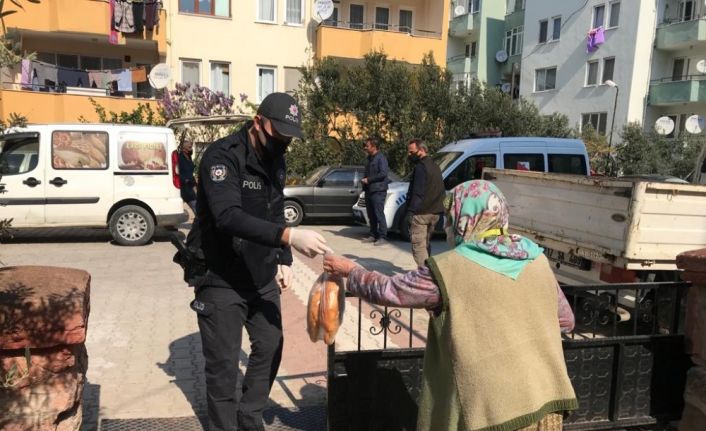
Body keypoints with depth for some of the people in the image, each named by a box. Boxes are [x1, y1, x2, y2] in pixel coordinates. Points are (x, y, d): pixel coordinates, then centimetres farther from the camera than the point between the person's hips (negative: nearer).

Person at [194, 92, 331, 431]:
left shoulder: (275, 160, 5)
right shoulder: (222, 156, -20)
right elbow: (229, 217, -35)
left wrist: (284, 260, 6)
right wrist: (289, 237, -43)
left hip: (263, 277, 7)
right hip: (222, 280, -7)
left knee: (270, 348, 14)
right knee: (224, 364, 3)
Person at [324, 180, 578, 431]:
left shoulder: (448, 270, -12)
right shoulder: (536, 259, 1)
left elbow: (387, 291, -1)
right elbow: (566, 320, 12)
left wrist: (350, 271, 16)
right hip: (545, 400, 5)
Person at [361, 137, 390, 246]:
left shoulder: (381, 158, -10)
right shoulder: (370, 158, 18)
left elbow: (383, 173, -20)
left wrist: (368, 179, -16)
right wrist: (364, 179, 7)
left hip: (378, 191, -9)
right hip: (369, 190, 9)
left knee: (379, 214, -9)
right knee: (371, 214, 11)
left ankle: (382, 237, -6)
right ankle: (373, 235, 19)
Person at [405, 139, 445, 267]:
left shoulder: (420, 167, -12)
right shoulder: (434, 166, 19)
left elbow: (418, 193, -19)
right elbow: (441, 191, 22)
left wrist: (411, 211, -18)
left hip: (421, 213, -10)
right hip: (435, 212, 10)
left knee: (418, 245, -7)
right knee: (426, 244, 19)